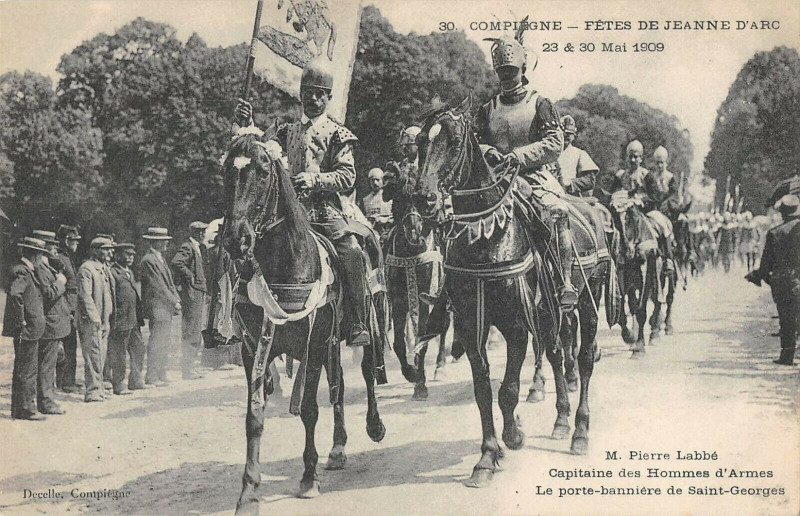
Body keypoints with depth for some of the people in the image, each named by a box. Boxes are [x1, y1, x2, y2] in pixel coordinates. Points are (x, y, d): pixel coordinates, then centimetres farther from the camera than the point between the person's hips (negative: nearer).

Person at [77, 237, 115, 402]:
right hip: (91, 322, -9)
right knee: (93, 356, -8)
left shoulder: (103, 268, 18)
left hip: (104, 321, 9)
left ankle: (98, 389, 21)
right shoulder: (86, 269, -11)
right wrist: (94, 317, -25)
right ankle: (92, 392, -5)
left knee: (101, 356, 13)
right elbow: (85, 295, -19)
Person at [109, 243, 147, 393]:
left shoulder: (130, 272, 17)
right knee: (119, 354, 0)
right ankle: (118, 384, 8)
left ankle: (136, 381, 22)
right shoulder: (112, 273, -11)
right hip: (121, 321, -9)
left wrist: (140, 317, 19)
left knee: (139, 350, 12)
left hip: (134, 320, 9)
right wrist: (114, 321, -18)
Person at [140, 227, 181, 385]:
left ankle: (161, 375, 17)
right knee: (156, 344, -5)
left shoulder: (161, 258, 17)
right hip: (156, 308, -9)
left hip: (167, 308, 9)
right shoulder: (148, 261, -13)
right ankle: (151, 377, 2)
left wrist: (176, 300, 7)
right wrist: (174, 302, -14)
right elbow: (159, 286, -17)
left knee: (164, 344, 11)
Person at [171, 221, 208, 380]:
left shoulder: (196, 248, 18)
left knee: (196, 334, 14)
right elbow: (176, 262, -29)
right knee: (190, 333, -7)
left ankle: (190, 368, 20)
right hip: (191, 293, -10)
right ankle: (187, 369, -2)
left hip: (198, 293, 10)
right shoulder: (187, 247, -13)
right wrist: (189, 276, -20)